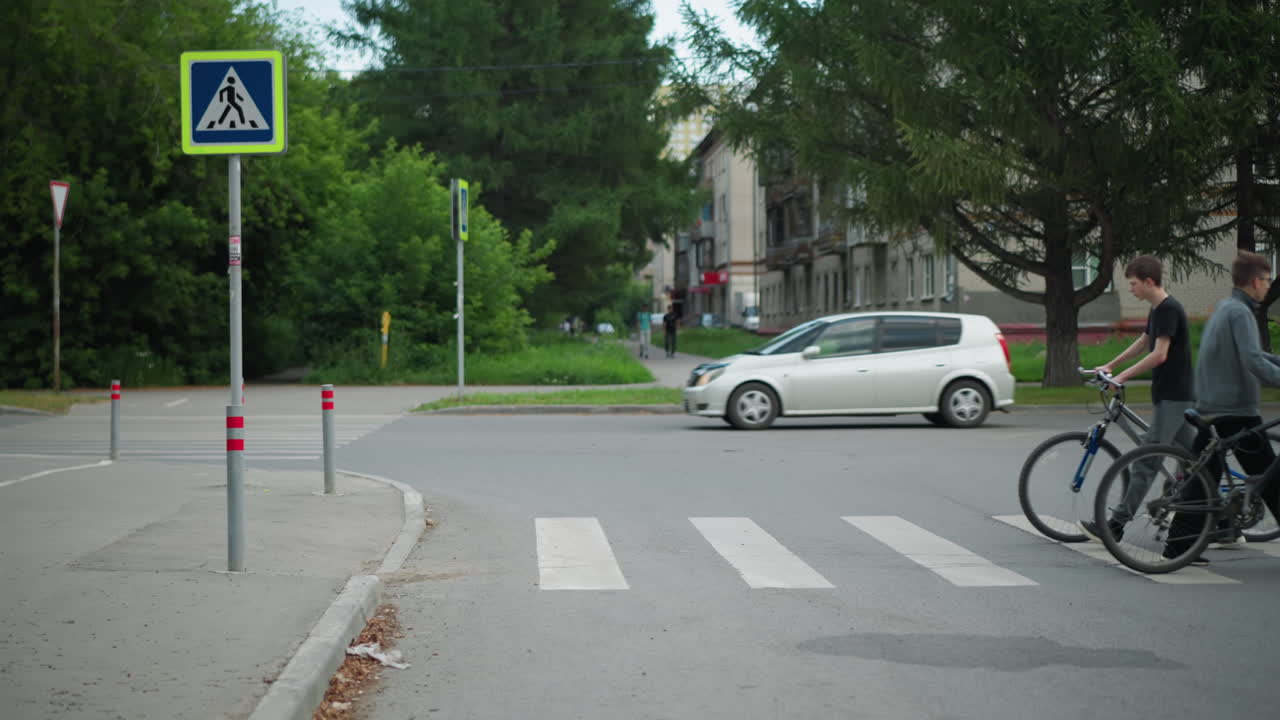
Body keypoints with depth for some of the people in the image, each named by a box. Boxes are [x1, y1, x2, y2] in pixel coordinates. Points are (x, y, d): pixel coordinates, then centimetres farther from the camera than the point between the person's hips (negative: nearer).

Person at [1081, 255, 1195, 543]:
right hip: (1173, 395, 10)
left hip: (1173, 397, -10)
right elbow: (1143, 342, 29)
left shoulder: (1169, 309, -16)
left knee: (1146, 460, -11)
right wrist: (1110, 366, 31)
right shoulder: (1157, 309, 14)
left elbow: (1159, 354, -23)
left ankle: (1117, 524, -14)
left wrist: (1123, 376, -19)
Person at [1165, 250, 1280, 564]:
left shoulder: (1224, 308, 16)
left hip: (1210, 407, 9)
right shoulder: (1240, 312, -15)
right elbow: (1253, 362, -26)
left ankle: (1179, 543, 5)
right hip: (1236, 411, -9)